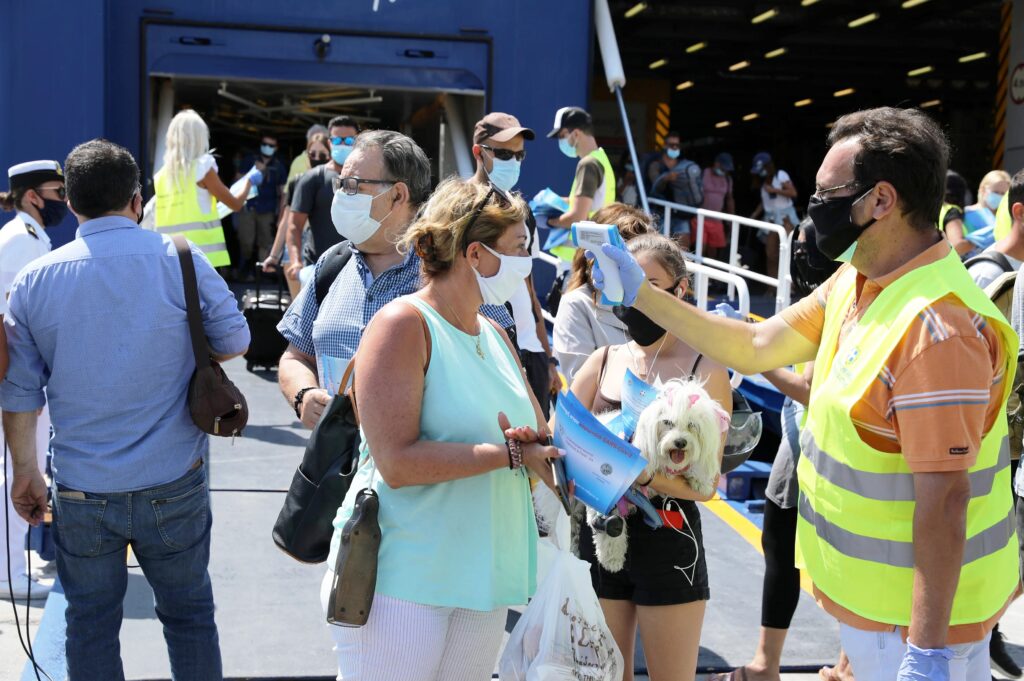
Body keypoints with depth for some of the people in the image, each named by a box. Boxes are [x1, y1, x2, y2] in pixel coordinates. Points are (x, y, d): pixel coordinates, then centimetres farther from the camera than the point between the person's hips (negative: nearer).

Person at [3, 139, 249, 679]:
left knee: (90, 622, 15)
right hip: (173, 487, -1)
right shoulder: (180, 260, -9)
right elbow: (234, 341, 1)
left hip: (80, 493, 1)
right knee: (188, 613, 16)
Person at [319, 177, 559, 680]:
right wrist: (512, 455, -18)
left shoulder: (494, 335, 14)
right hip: (401, 579, -8)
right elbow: (398, 463, -21)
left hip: (481, 580, 8)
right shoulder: (403, 324, -12)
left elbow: (542, 435, 15)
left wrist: (536, 442, -9)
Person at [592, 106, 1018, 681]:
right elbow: (758, 347, 10)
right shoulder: (856, 282, 1)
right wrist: (640, 293, 8)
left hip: (918, 610, -9)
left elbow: (944, 500, -28)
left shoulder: (935, 326, -28)